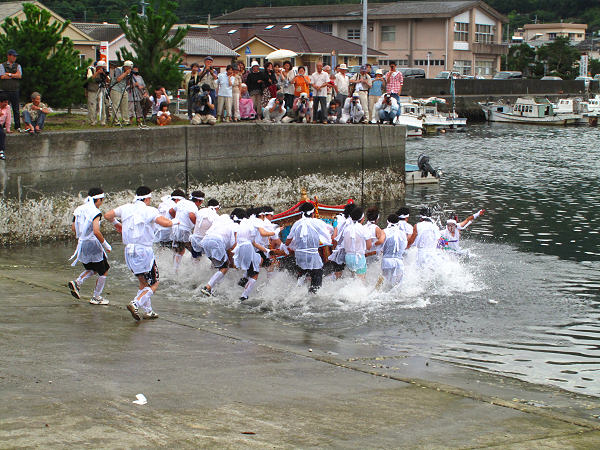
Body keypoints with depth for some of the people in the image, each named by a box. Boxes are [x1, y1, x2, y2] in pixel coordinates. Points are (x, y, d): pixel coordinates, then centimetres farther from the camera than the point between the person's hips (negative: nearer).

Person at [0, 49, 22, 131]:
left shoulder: (18, 66, 12)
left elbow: (19, 75, -3)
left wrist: (9, 74, -7)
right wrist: (15, 76, -4)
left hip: (14, 90, 2)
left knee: (16, 109, 1)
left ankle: (17, 126, 4)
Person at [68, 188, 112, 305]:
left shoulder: (78, 210, 5)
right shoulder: (95, 212, -17)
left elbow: (73, 228, 11)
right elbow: (96, 231, -26)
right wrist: (106, 245, -16)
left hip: (81, 243, 7)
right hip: (93, 244, -7)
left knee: (92, 269, 25)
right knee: (103, 272, 11)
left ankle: (77, 282, 3)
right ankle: (96, 297, 15)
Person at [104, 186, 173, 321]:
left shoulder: (126, 208, 8)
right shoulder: (149, 210, -7)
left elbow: (107, 216, 12)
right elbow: (165, 223, -19)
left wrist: (116, 223, 30)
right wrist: (173, 222, 3)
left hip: (129, 251, 6)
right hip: (144, 250, -6)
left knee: (143, 283, 20)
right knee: (153, 284, 2)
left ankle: (148, 311, 19)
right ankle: (135, 303, -17)